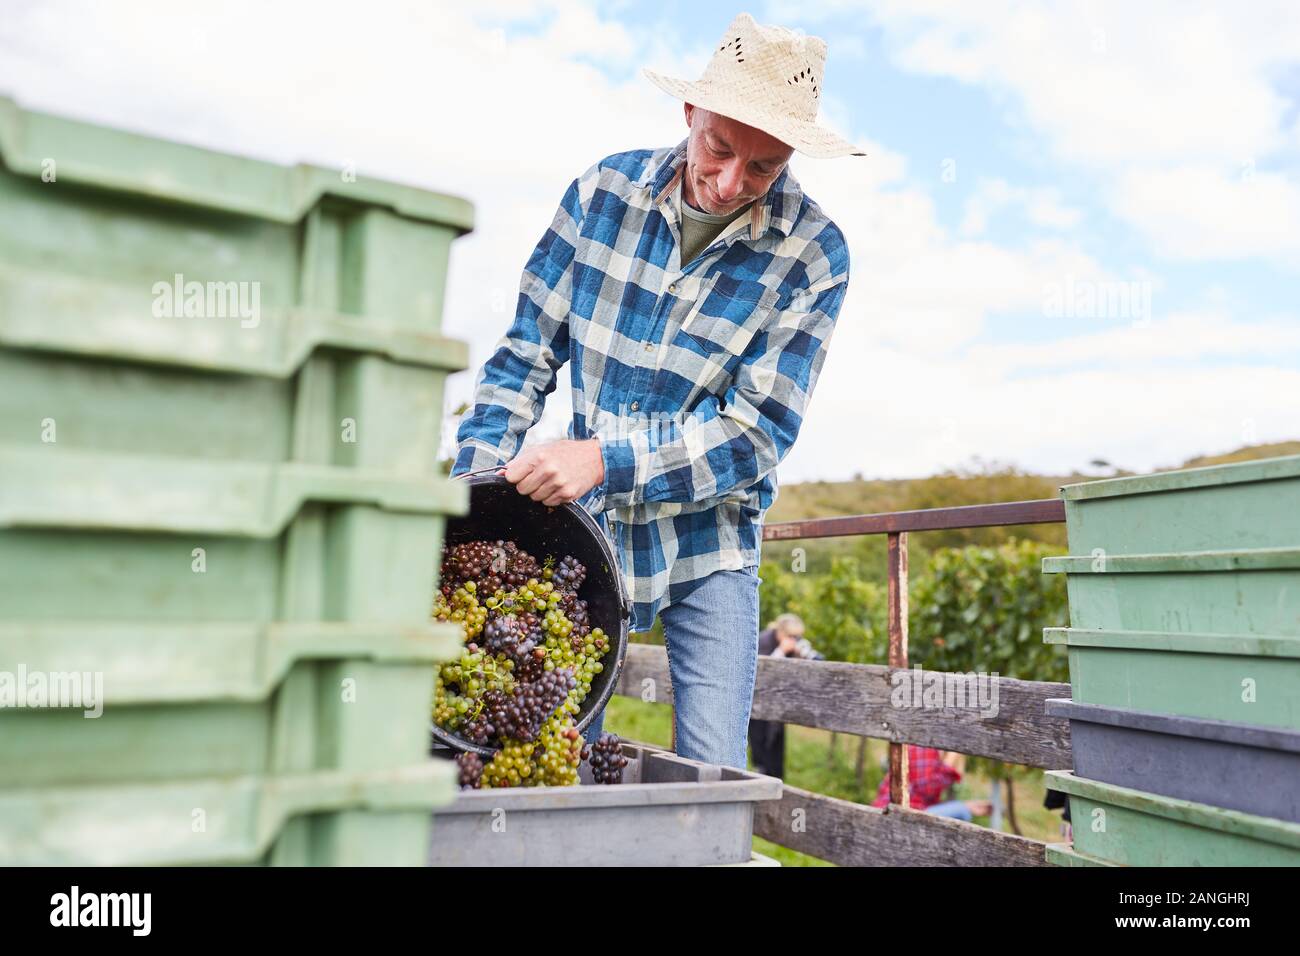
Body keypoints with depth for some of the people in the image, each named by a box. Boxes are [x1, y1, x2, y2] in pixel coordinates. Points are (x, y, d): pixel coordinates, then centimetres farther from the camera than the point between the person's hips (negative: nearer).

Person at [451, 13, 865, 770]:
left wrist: (604, 459, -26)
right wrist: (476, 482, -8)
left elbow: (758, 433, -16)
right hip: (580, 531, 2)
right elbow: (528, 351, 1)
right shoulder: (605, 190, -5)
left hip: (707, 546, -1)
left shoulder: (813, 254, -12)